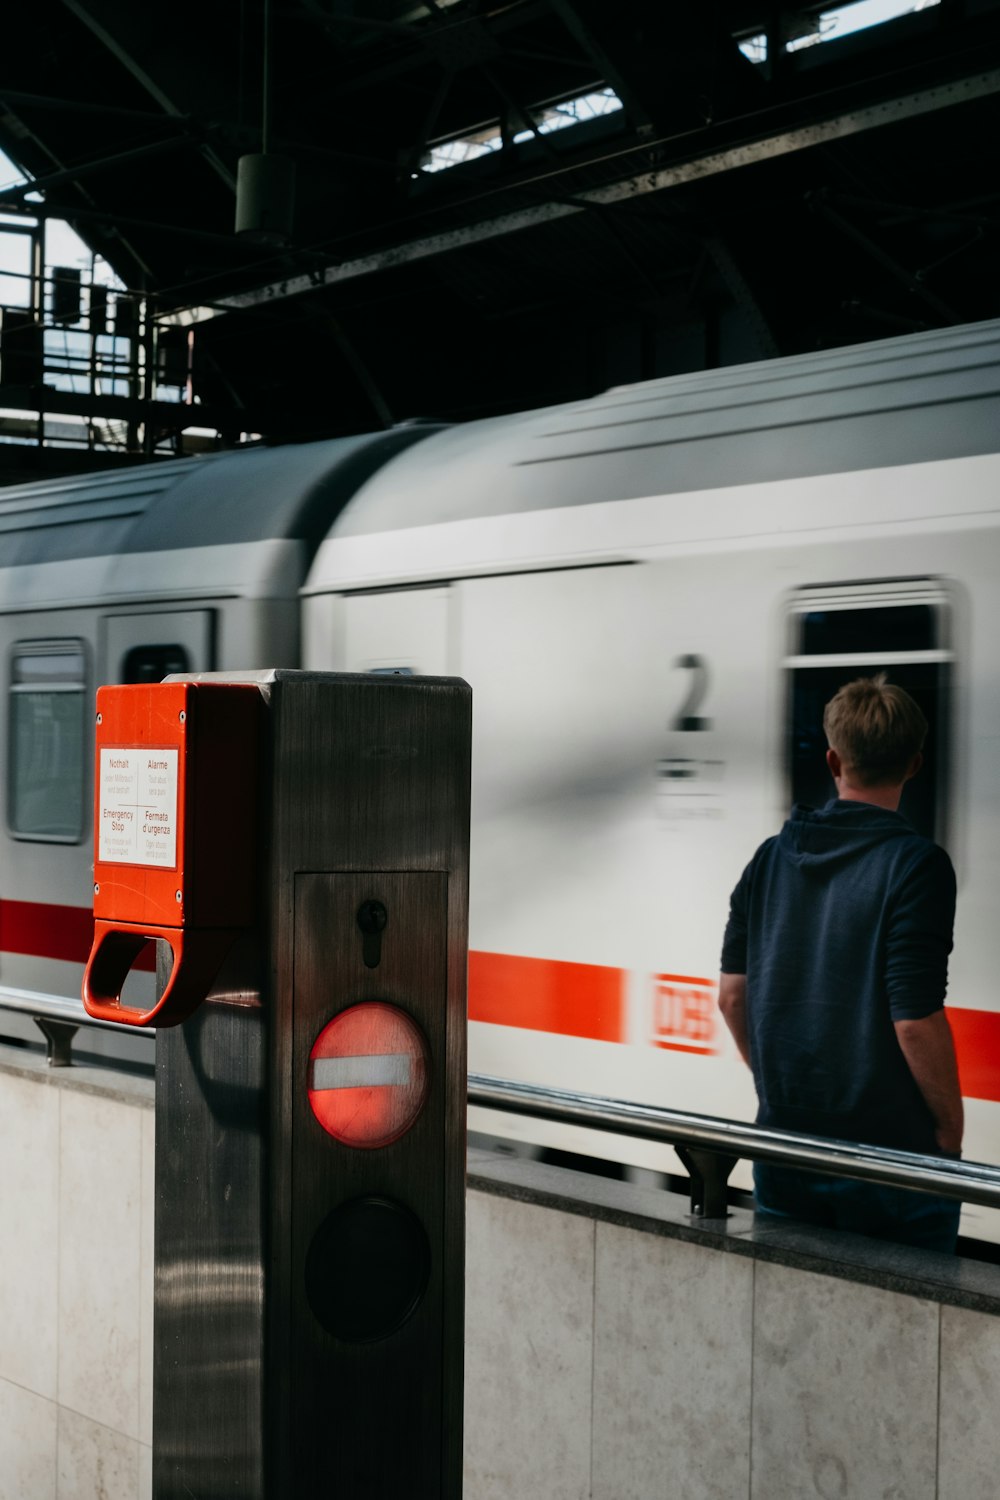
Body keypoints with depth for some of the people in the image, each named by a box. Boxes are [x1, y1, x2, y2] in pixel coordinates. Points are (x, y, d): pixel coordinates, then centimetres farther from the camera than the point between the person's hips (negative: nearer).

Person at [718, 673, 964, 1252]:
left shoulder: (772, 857, 4)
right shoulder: (915, 864, -14)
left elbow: (733, 994, 7)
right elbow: (915, 1020, -17)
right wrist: (951, 1128, -4)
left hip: (784, 1140, 5)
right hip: (890, 1149, -5)